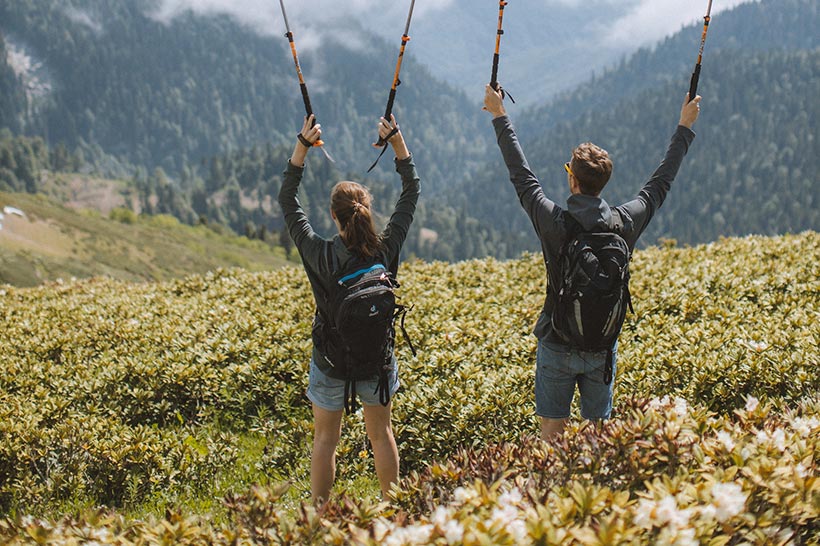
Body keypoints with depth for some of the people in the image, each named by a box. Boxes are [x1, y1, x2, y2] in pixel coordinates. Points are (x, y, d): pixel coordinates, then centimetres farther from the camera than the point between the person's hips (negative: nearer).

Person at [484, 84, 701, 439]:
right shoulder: (626, 223, -9)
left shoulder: (553, 222, -16)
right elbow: (661, 182, 7)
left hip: (557, 346, -2)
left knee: (552, 432, 5)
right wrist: (684, 127, 21)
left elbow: (521, 175, -3)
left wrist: (500, 116, 9)